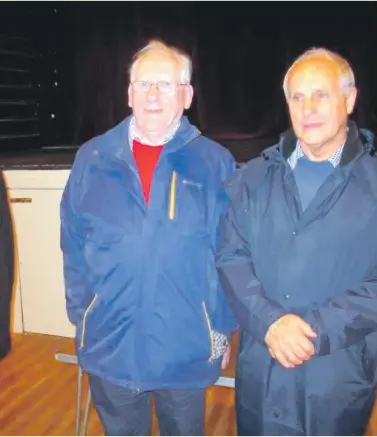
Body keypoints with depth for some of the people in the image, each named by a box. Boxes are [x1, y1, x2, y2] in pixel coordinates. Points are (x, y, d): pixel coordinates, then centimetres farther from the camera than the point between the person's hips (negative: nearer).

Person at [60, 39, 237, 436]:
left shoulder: (215, 162, -7)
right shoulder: (92, 158, -3)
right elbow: (73, 247, 2)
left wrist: (223, 329, -1)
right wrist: (79, 317, 3)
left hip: (187, 349, -1)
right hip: (109, 345, 2)